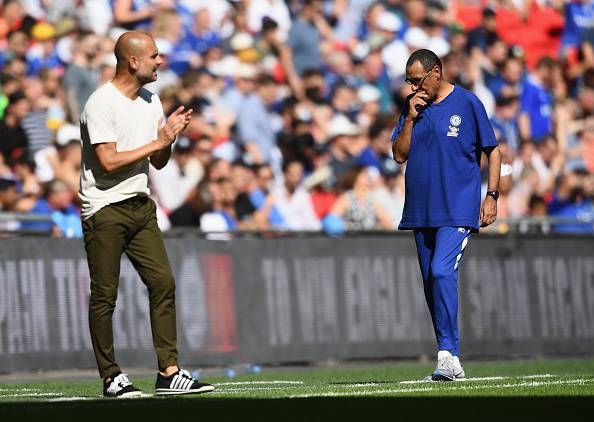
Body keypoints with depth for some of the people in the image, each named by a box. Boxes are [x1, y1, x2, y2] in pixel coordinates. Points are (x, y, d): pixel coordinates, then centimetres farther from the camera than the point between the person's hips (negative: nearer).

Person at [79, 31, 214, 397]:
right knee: (105, 295, -2)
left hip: (141, 206, 7)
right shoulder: (101, 104, -14)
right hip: (105, 211, -7)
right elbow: (109, 161, -20)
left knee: (163, 282, -1)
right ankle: (111, 377, 5)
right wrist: (158, 142, -14)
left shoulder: (151, 102, 11)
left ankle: (169, 373, 0)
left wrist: (168, 137, -5)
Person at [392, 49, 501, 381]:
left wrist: (492, 196, -6)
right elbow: (400, 155, 6)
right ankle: (450, 363, 13)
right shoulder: (413, 106, 11)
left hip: (459, 208, -6)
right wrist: (411, 117, -5)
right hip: (421, 210, 6)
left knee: (442, 272, -21)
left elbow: (493, 151, 1)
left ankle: (449, 355, -20)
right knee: (431, 281, 7)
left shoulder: (467, 103, -3)